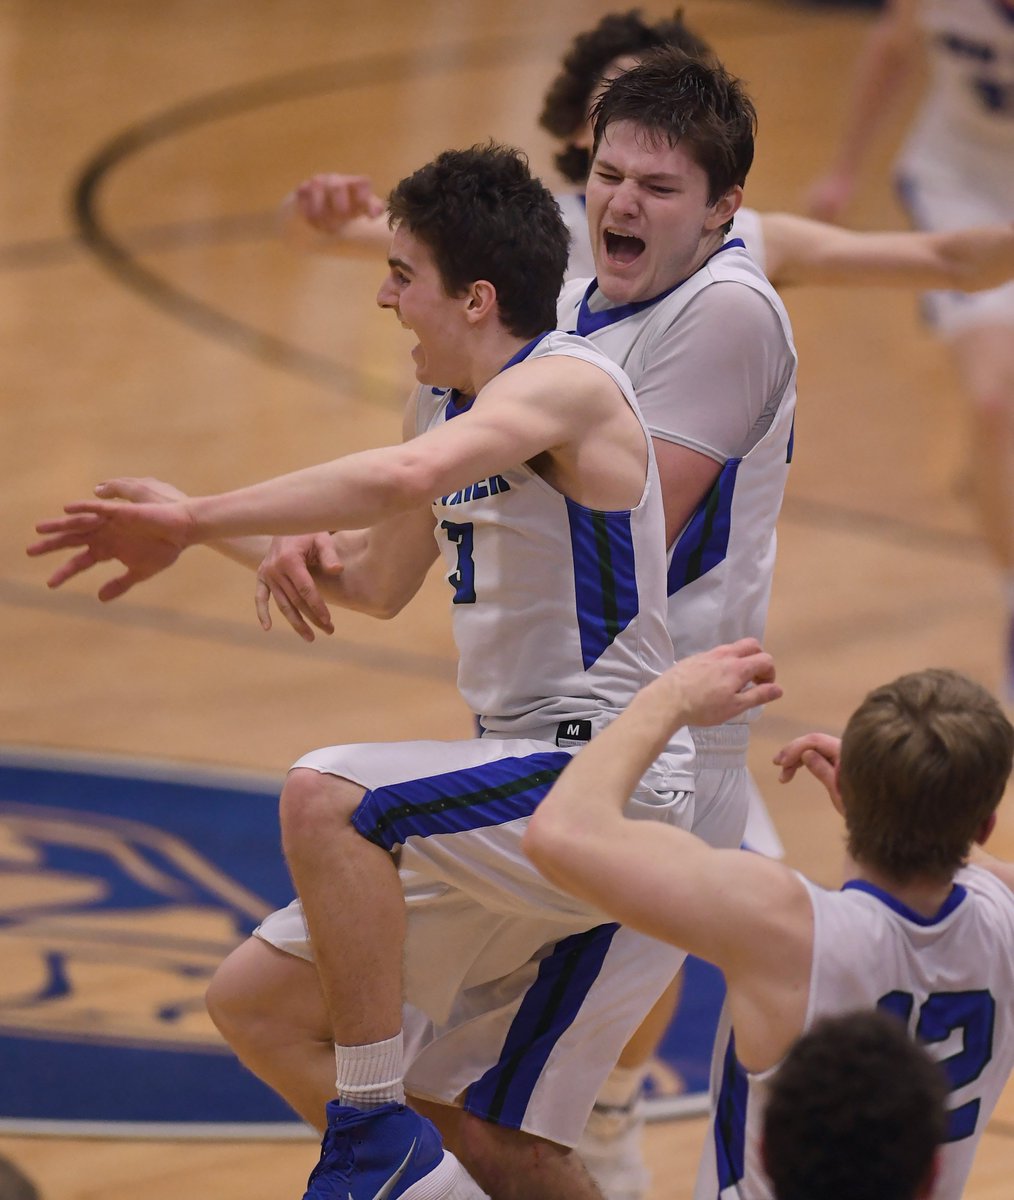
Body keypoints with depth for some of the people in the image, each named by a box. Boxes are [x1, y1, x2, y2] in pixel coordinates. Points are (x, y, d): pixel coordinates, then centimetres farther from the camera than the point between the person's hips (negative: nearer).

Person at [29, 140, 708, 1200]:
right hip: (526, 796, 10)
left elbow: (402, 479, -35)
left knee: (326, 797, -31)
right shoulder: (444, 401, 13)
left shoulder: (565, 382, -16)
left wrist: (193, 520, -30)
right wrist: (311, 558, 10)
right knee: (255, 1003, 10)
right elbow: (382, 581, 29)